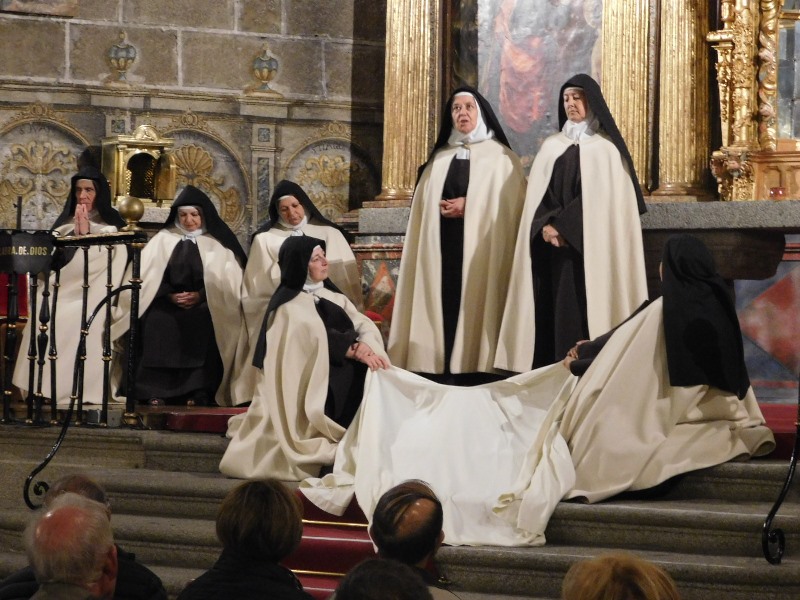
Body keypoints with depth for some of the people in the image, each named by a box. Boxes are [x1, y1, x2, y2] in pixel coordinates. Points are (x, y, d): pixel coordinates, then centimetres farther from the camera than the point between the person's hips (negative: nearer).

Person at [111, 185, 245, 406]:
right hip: (167, 305, 2)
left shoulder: (218, 243, 10)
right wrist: (170, 295, -10)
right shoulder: (163, 240, 15)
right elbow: (148, 277, 7)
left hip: (205, 307, -1)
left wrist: (200, 296, -14)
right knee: (156, 322, -30)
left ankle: (199, 393, -32)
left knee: (203, 323, -34)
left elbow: (228, 282, 1)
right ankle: (157, 393, -28)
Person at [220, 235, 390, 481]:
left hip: (341, 374, 7)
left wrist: (365, 345, -18)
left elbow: (363, 324, 3)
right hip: (310, 383, -7)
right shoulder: (290, 306, -7)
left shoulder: (333, 296, 16)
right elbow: (320, 337, -20)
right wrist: (356, 352, -22)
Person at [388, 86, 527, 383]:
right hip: (442, 251, 4)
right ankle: (445, 376, -2)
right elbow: (423, 208, 17)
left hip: (481, 251, -4)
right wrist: (441, 209, -4)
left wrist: (469, 206, -10)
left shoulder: (500, 157, 5)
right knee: (444, 304, -2)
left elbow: (511, 205, -4)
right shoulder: (439, 159, 18)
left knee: (475, 306, -10)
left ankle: (477, 378, -10)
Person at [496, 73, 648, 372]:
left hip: (589, 247, -4)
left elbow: (602, 198, -8)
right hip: (553, 246, 4)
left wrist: (565, 228, -14)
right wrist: (546, 225, -11)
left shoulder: (606, 148, 1)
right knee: (553, 309, -2)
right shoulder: (551, 146, 15)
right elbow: (537, 194, 8)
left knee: (583, 308, -10)